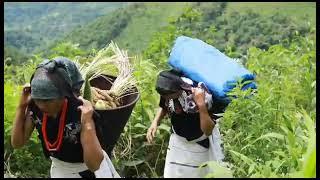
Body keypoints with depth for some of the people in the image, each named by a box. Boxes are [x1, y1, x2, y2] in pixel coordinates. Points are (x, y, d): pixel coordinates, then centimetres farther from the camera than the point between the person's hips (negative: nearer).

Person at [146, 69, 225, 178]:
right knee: (172, 173, 11)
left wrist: (202, 105, -45)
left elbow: (208, 131, -32)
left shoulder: (202, 94, -34)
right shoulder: (168, 91, -21)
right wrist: (155, 122, -14)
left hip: (200, 145, -3)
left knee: (198, 173, 13)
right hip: (177, 140, 4)